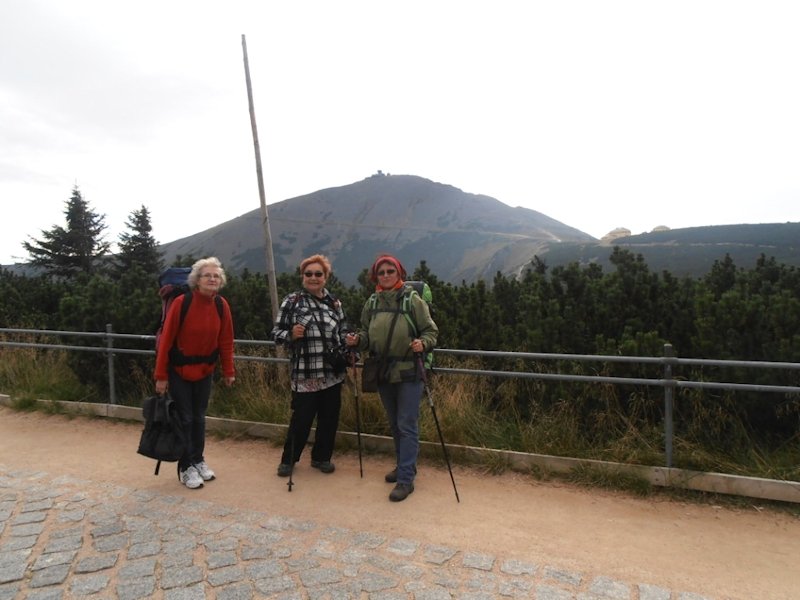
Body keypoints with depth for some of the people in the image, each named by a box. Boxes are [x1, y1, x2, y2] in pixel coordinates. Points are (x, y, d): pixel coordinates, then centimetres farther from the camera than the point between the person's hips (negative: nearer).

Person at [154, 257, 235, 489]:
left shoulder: (221, 305, -7)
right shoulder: (181, 302, -19)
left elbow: (225, 341, 1)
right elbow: (166, 340, -16)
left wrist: (228, 371, 4)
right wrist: (161, 376, -14)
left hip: (205, 370, 4)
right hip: (179, 370, -4)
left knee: (199, 416, 15)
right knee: (185, 418, 3)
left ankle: (198, 460, 30)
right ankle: (186, 467, 17)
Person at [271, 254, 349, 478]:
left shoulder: (334, 304, 8)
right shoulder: (292, 301, -3)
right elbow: (276, 333, -3)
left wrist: (347, 355, 0)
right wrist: (291, 335, -22)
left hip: (332, 373, 4)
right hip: (305, 375, -4)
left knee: (329, 419, 12)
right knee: (301, 420, 3)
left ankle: (321, 457, 33)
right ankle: (288, 459, 27)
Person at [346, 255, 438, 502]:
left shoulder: (413, 300, -8)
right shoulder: (371, 304, 5)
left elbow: (431, 331, -4)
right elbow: (366, 334, 14)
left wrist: (423, 344, -24)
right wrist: (357, 340, -6)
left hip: (409, 373, -5)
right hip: (383, 372, 6)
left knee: (407, 426, -1)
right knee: (395, 424, 18)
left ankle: (406, 479, 8)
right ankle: (404, 467, 36)